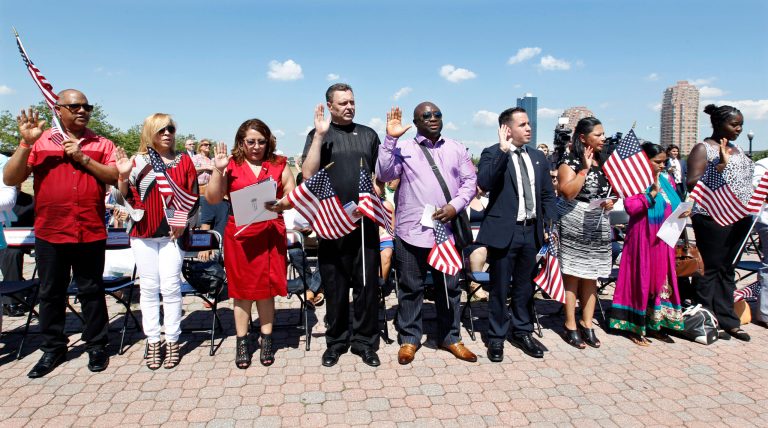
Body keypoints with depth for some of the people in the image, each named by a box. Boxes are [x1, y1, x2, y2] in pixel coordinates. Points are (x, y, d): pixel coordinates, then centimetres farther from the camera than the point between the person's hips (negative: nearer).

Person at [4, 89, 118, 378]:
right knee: (51, 293, 11)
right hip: (49, 234, 1)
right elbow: (10, 179, -2)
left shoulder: (102, 144, 6)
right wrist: (26, 142, -13)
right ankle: (53, 349, 25)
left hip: (91, 233, 0)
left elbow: (116, 177, -4)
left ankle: (96, 346, 21)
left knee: (91, 291, 9)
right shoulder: (39, 141, 4)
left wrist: (83, 159, -12)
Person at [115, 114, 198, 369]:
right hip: (143, 233, 1)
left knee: (170, 287, -1)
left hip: (172, 233, -1)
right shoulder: (138, 161, 3)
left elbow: (194, 197, 3)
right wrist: (123, 177, -14)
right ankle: (153, 342, 15)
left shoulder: (184, 161, 4)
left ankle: (172, 341, 8)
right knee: (149, 288, 6)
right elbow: (127, 199, 3)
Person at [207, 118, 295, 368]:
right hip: (240, 235, 0)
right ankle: (242, 344, 16)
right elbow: (212, 199, -2)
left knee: (266, 289, 6)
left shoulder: (279, 166, 7)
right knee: (242, 289, 6)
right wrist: (218, 170, -13)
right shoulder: (231, 166, 4)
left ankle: (266, 341, 18)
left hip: (271, 235, 1)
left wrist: (280, 204, -18)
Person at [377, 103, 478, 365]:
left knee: (449, 287, 12)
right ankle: (409, 339, 21)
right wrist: (390, 139, -17)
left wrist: (455, 206, -9)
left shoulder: (457, 149, 12)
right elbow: (384, 174, -11)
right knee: (411, 288, 7)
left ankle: (450, 338, 27)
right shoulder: (403, 148, 3)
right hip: (412, 231, -2)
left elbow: (469, 181, 8)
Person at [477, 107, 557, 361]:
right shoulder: (492, 154, -6)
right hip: (504, 231, -5)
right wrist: (503, 150, -27)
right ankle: (497, 337, 21)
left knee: (525, 287, 16)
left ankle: (522, 332, 32)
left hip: (531, 231, 5)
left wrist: (550, 223, 4)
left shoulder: (538, 157, 12)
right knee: (499, 289, 6)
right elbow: (484, 183, -25)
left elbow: (548, 195, 16)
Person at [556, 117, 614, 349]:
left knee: (591, 277, 9)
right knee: (572, 275, -2)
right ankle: (570, 326, 6)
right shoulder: (569, 161, -7)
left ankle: (587, 324, 18)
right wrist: (584, 168, -17)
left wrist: (610, 202, 5)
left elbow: (609, 191, 26)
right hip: (575, 225, -6)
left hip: (598, 225, 7)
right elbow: (568, 192, -20)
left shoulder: (604, 161, 14)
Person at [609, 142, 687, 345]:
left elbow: (674, 205, 20)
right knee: (641, 280, -1)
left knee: (661, 280, 11)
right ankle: (636, 328, 10)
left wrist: (682, 213, 0)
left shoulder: (667, 179, 10)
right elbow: (630, 207, -23)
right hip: (642, 239, -6)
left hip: (663, 240, 7)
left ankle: (654, 324, 24)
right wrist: (652, 193, -24)